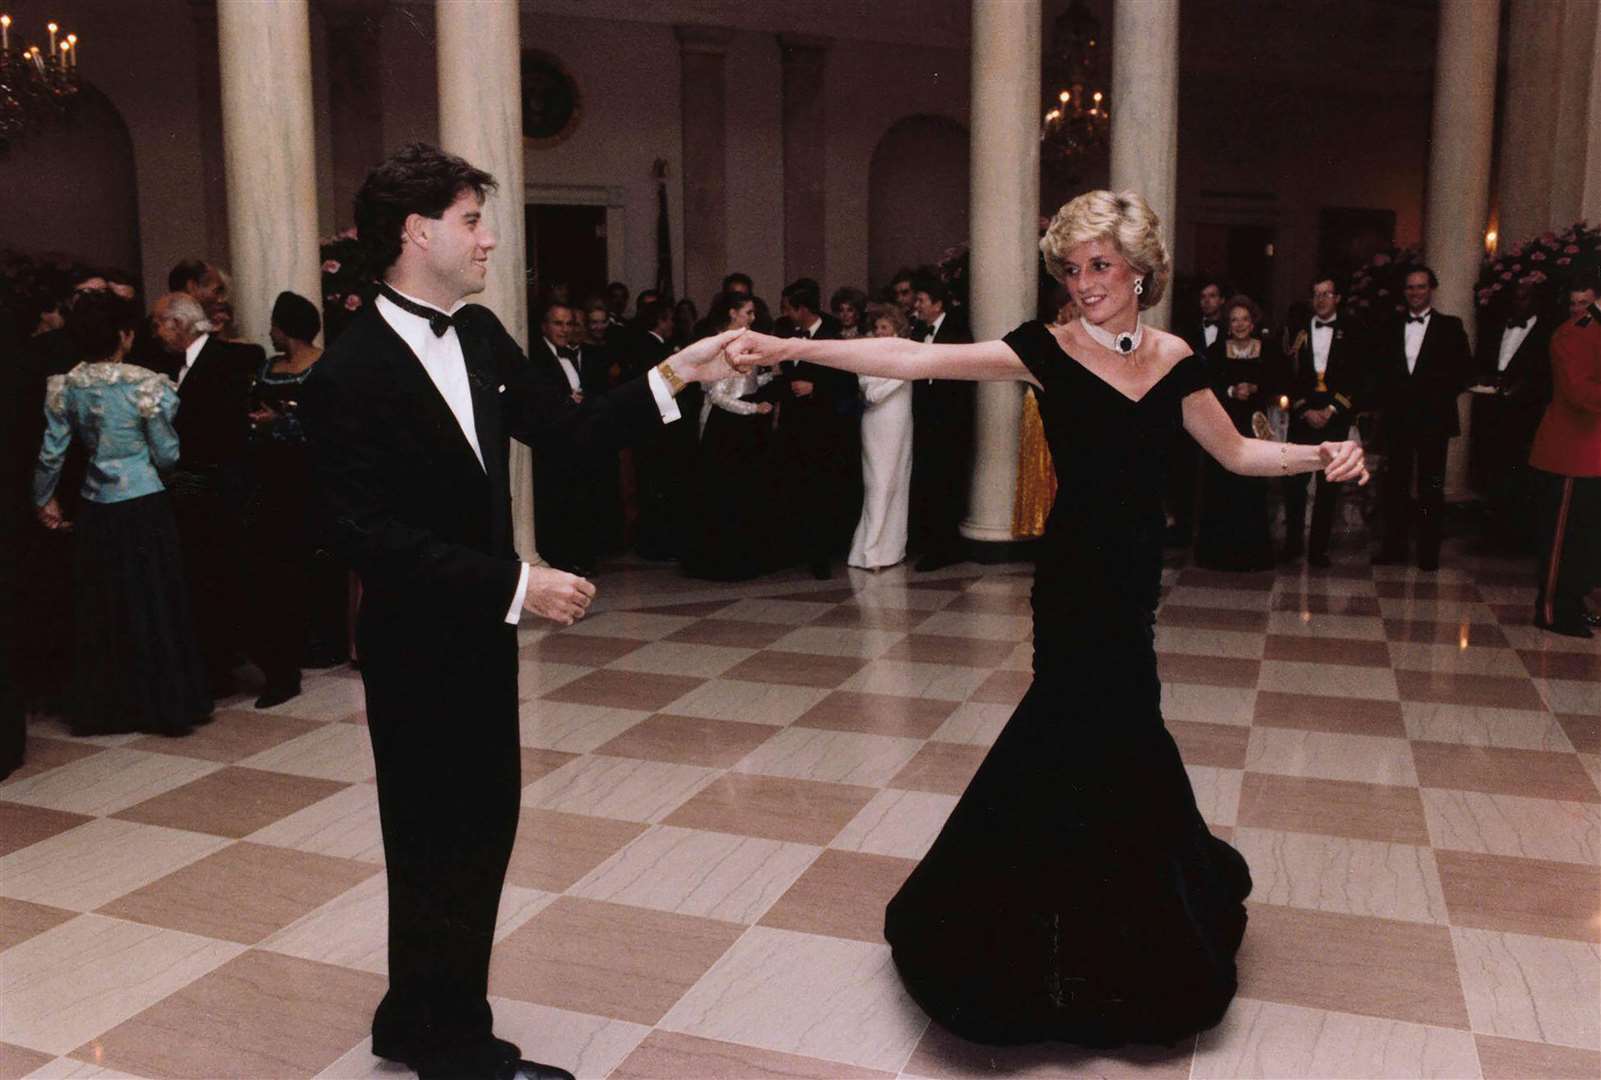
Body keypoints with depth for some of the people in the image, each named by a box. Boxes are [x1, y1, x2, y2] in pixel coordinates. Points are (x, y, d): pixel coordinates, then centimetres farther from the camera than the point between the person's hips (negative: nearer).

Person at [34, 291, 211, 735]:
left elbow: (51, 453, 4)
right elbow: (167, 454, -7)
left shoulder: (64, 387, -1)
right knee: (154, 604, 7)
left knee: (100, 610, 14)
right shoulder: (145, 384, -13)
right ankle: (165, 703, 14)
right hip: (144, 506, -4)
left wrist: (44, 500, 19)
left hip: (95, 511, 4)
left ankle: (104, 708, 23)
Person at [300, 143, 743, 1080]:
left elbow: (570, 428, 7)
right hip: (418, 647, -8)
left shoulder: (480, 335, 4)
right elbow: (373, 537, -24)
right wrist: (517, 584, -25)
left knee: (482, 824, 17)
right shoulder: (351, 374, -19)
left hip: (480, 633, 8)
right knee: (440, 838, 7)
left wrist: (676, 374, -2)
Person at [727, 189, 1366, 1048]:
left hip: (1133, 570, 4)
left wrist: (1320, 456, -2)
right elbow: (918, 360, -17)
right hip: (1079, 570, -4)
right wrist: (789, 348, -25)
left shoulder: (1174, 360, 5)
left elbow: (1235, 452, 15)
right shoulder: (1049, 351, -8)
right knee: (1099, 730, 1)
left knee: (1103, 733, 12)